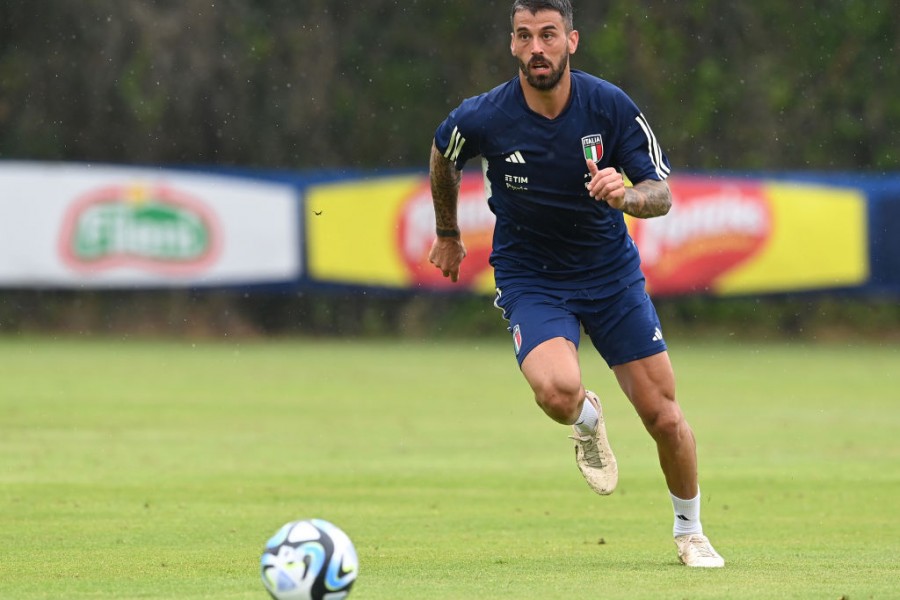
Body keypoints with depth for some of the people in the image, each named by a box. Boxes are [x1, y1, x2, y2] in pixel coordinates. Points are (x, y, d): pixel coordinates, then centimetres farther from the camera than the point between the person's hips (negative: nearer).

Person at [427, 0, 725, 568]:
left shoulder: (610, 105, -15)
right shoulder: (483, 118, -17)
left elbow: (662, 194, -9)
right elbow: (443, 157, 7)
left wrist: (625, 196, -33)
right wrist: (448, 234, 20)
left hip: (611, 271, 2)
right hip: (530, 280, -2)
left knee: (665, 419, -1)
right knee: (558, 391, -31)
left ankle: (690, 532, 26)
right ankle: (588, 419, 8)